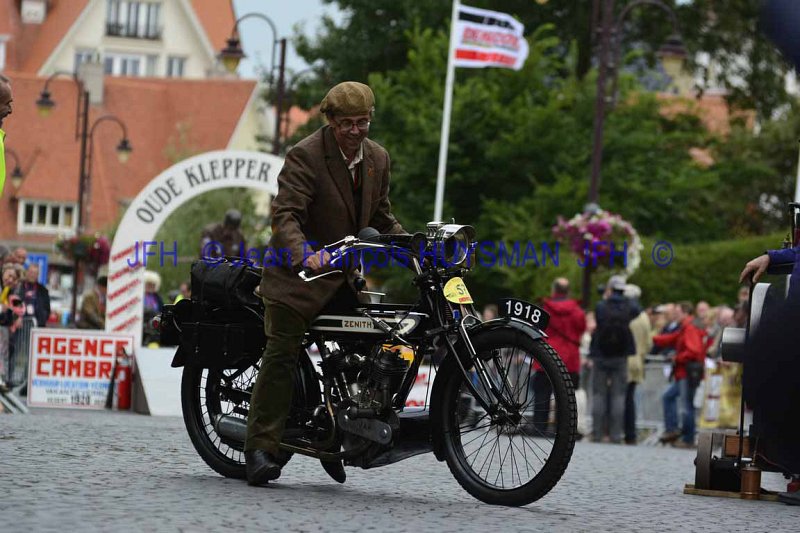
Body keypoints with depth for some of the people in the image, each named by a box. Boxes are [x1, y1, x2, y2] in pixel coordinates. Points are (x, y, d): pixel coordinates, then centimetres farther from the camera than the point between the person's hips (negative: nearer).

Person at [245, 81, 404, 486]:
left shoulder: (377, 159, 7)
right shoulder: (305, 156, -15)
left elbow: (380, 216, 19)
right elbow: (285, 215, -25)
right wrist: (305, 256, -42)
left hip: (345, 274, 6)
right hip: (298, 272, -6)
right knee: (281, 354, -11)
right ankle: (260, 447, -11)